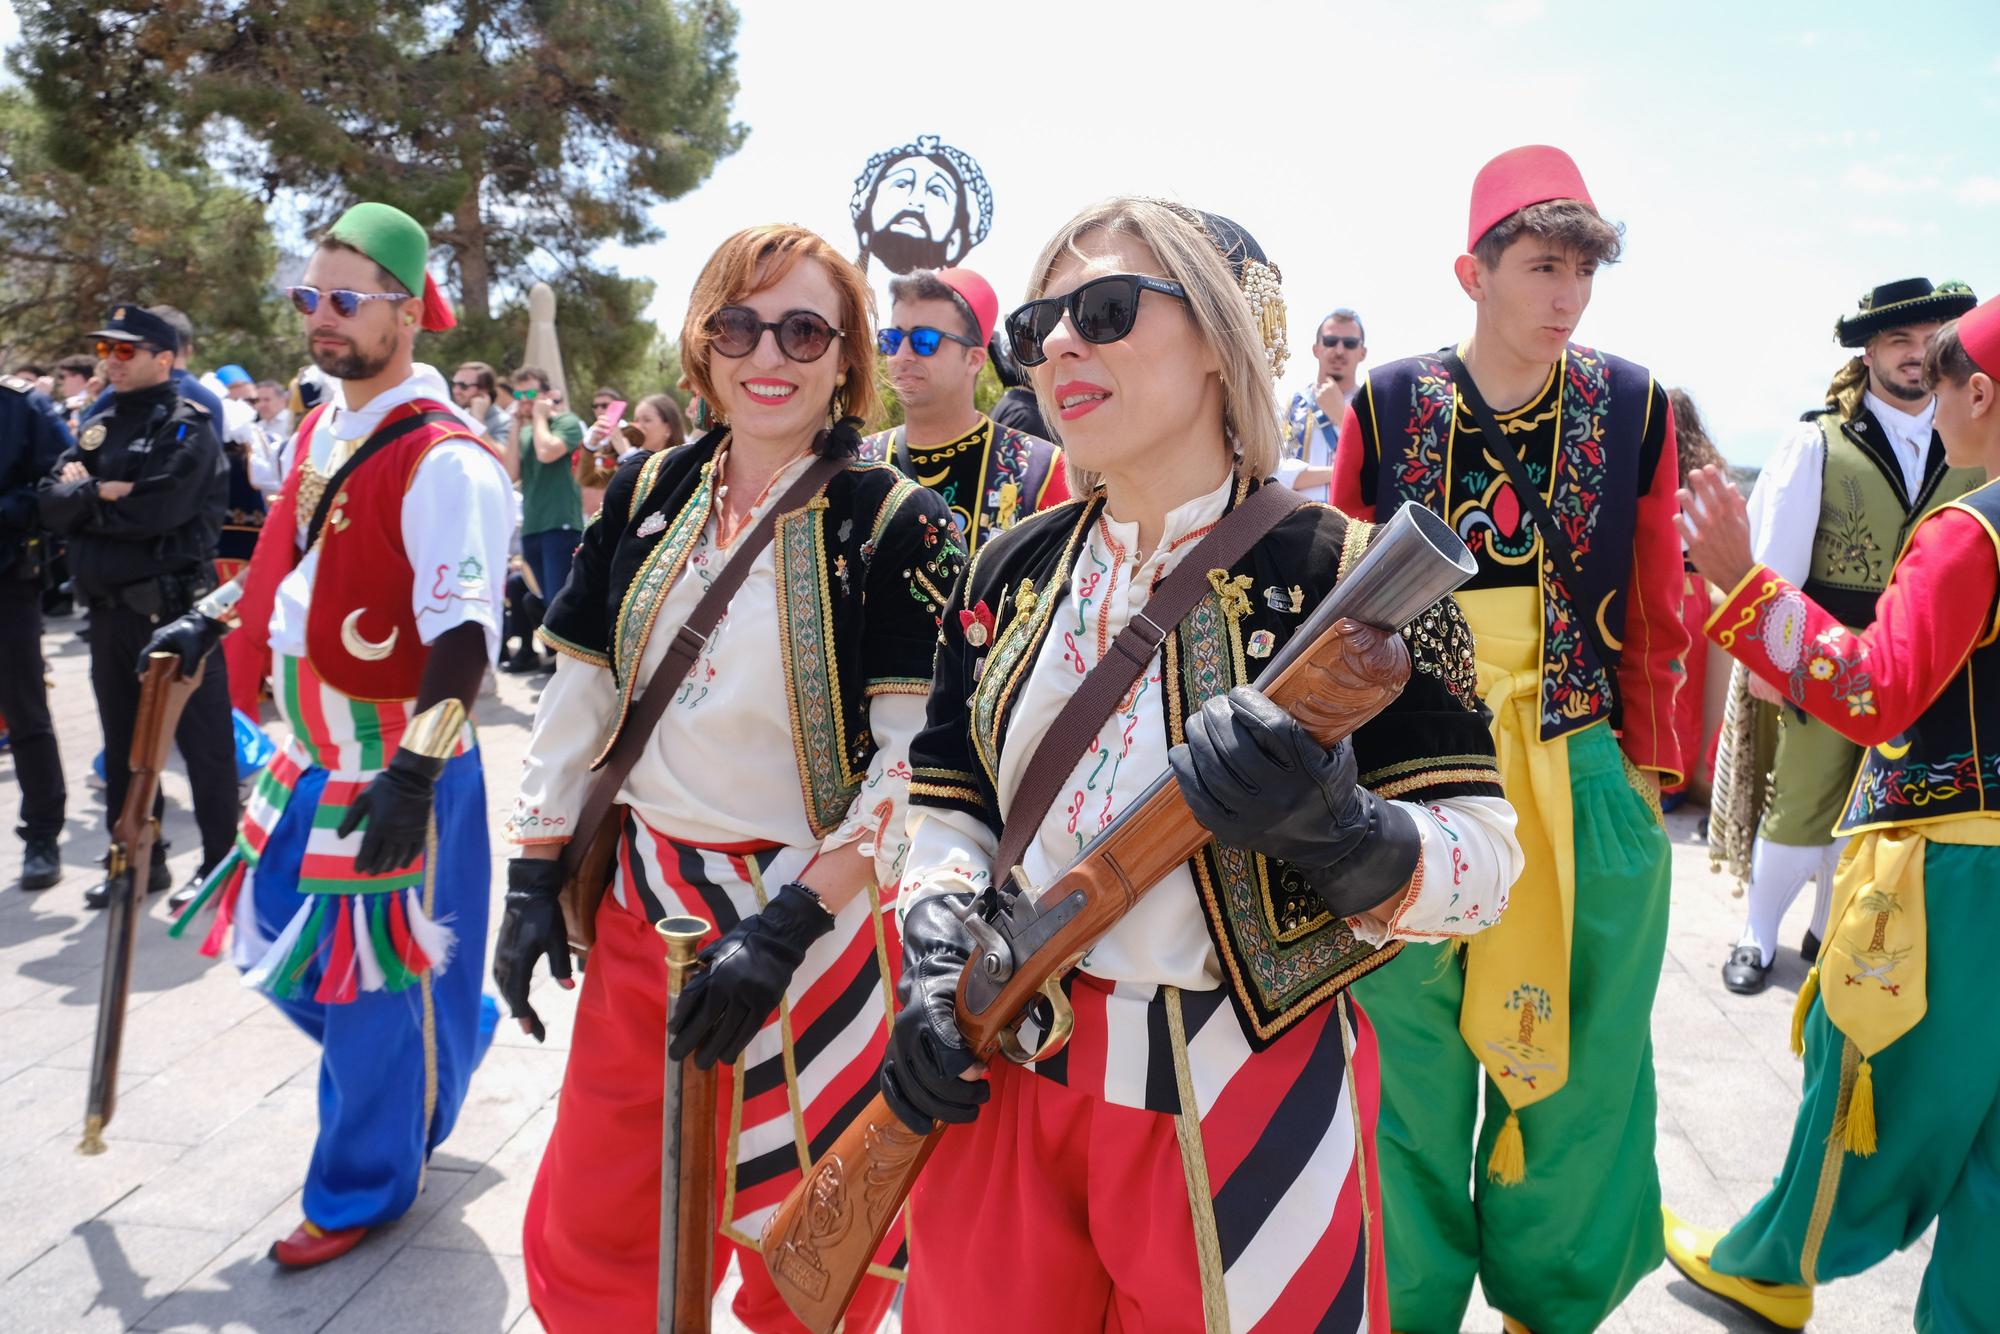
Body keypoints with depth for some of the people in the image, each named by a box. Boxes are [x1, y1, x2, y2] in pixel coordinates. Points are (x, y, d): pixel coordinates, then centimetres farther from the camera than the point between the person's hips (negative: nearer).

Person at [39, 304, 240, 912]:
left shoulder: (188, 424, -8)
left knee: (202, 739, 0)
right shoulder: (97, 424, 13)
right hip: (110, 610, 8)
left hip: (175, 608, -8)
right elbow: (52, 504, 4)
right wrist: (98, 491, -15)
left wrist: (85, 502, -6)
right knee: (123, 741, 15)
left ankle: (221, 860, 11)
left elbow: (159, 509, -21)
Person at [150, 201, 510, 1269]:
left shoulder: (446, 461, -19)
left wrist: (413, 772, -32)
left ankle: (363, 1188, 25)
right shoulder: (322, 429, 9)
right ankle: (450, 1029, 43)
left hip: (397, 767, -8)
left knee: (373, 983, 4)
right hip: (315, 752, 9)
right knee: (301, 949, 18)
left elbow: (462, 633, -26)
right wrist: (211, 622, 18)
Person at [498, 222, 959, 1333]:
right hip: (643, 904, 5)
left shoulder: (897, 522, -11)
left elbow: (915, 759, -16)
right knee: (590, 1237, 16)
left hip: (816, 917, -4)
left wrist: (783, 928, -20)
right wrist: (537, 878, 6)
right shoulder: (649, 493, 4)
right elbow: (577, 699, 9)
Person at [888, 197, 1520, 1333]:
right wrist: (938, 962, -8)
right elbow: (949, 802, 9)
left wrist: (1338, 829, -32)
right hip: (1006, 1080, 4)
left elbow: (1485, 864, -12)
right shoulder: (1012, 569, 3)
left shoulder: (1348, 570, -12)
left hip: (1244, 1105, -4)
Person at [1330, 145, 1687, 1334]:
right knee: (1414, 1061, 8)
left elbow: (1658, 607, 7)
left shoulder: (1634, 408, 3)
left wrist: (1649, 767, 5)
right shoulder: (1388, 406, -1)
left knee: (1577, 1060, 12)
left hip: (1584, 776, 2)